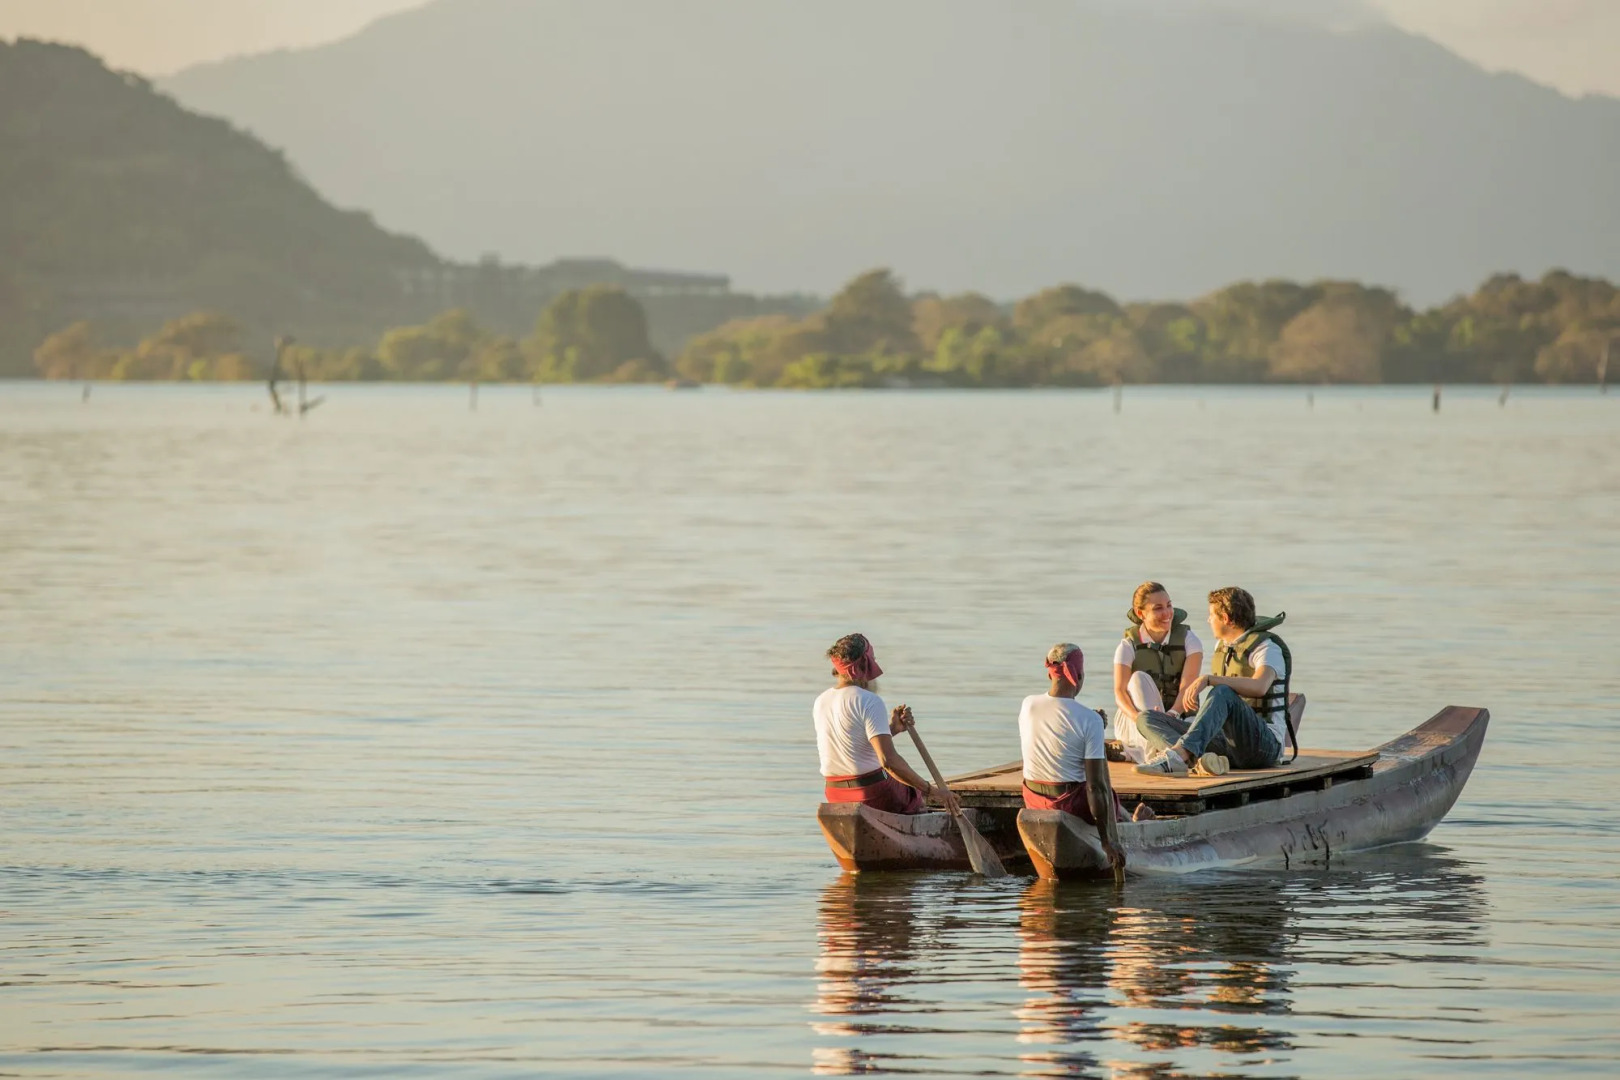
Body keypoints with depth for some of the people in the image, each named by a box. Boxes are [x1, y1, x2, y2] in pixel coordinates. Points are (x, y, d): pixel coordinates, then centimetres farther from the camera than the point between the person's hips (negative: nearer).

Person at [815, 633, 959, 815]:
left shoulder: (820, 702, 5)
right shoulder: (869, 702, -19)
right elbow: (889, 761, -27)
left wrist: (891, 729, 9)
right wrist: (931, 790, -21)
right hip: (873, 795, -8)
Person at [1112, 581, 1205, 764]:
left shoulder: (1188, 639, 1)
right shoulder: (1129, 645, 0)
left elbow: (1188, 684, -12)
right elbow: (1119, 692, -12)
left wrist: (1173, 713, -34)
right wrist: (1138, 717, -35)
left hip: (1179, 720, 1)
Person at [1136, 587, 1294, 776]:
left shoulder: (1266, 647, -7)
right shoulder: (1222, 646, 19)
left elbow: (1259, 686, -29)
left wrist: (1208, 679, -35)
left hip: (1266, 743, -7)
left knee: (1222, 694, -36)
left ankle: (1181, 753, -54)